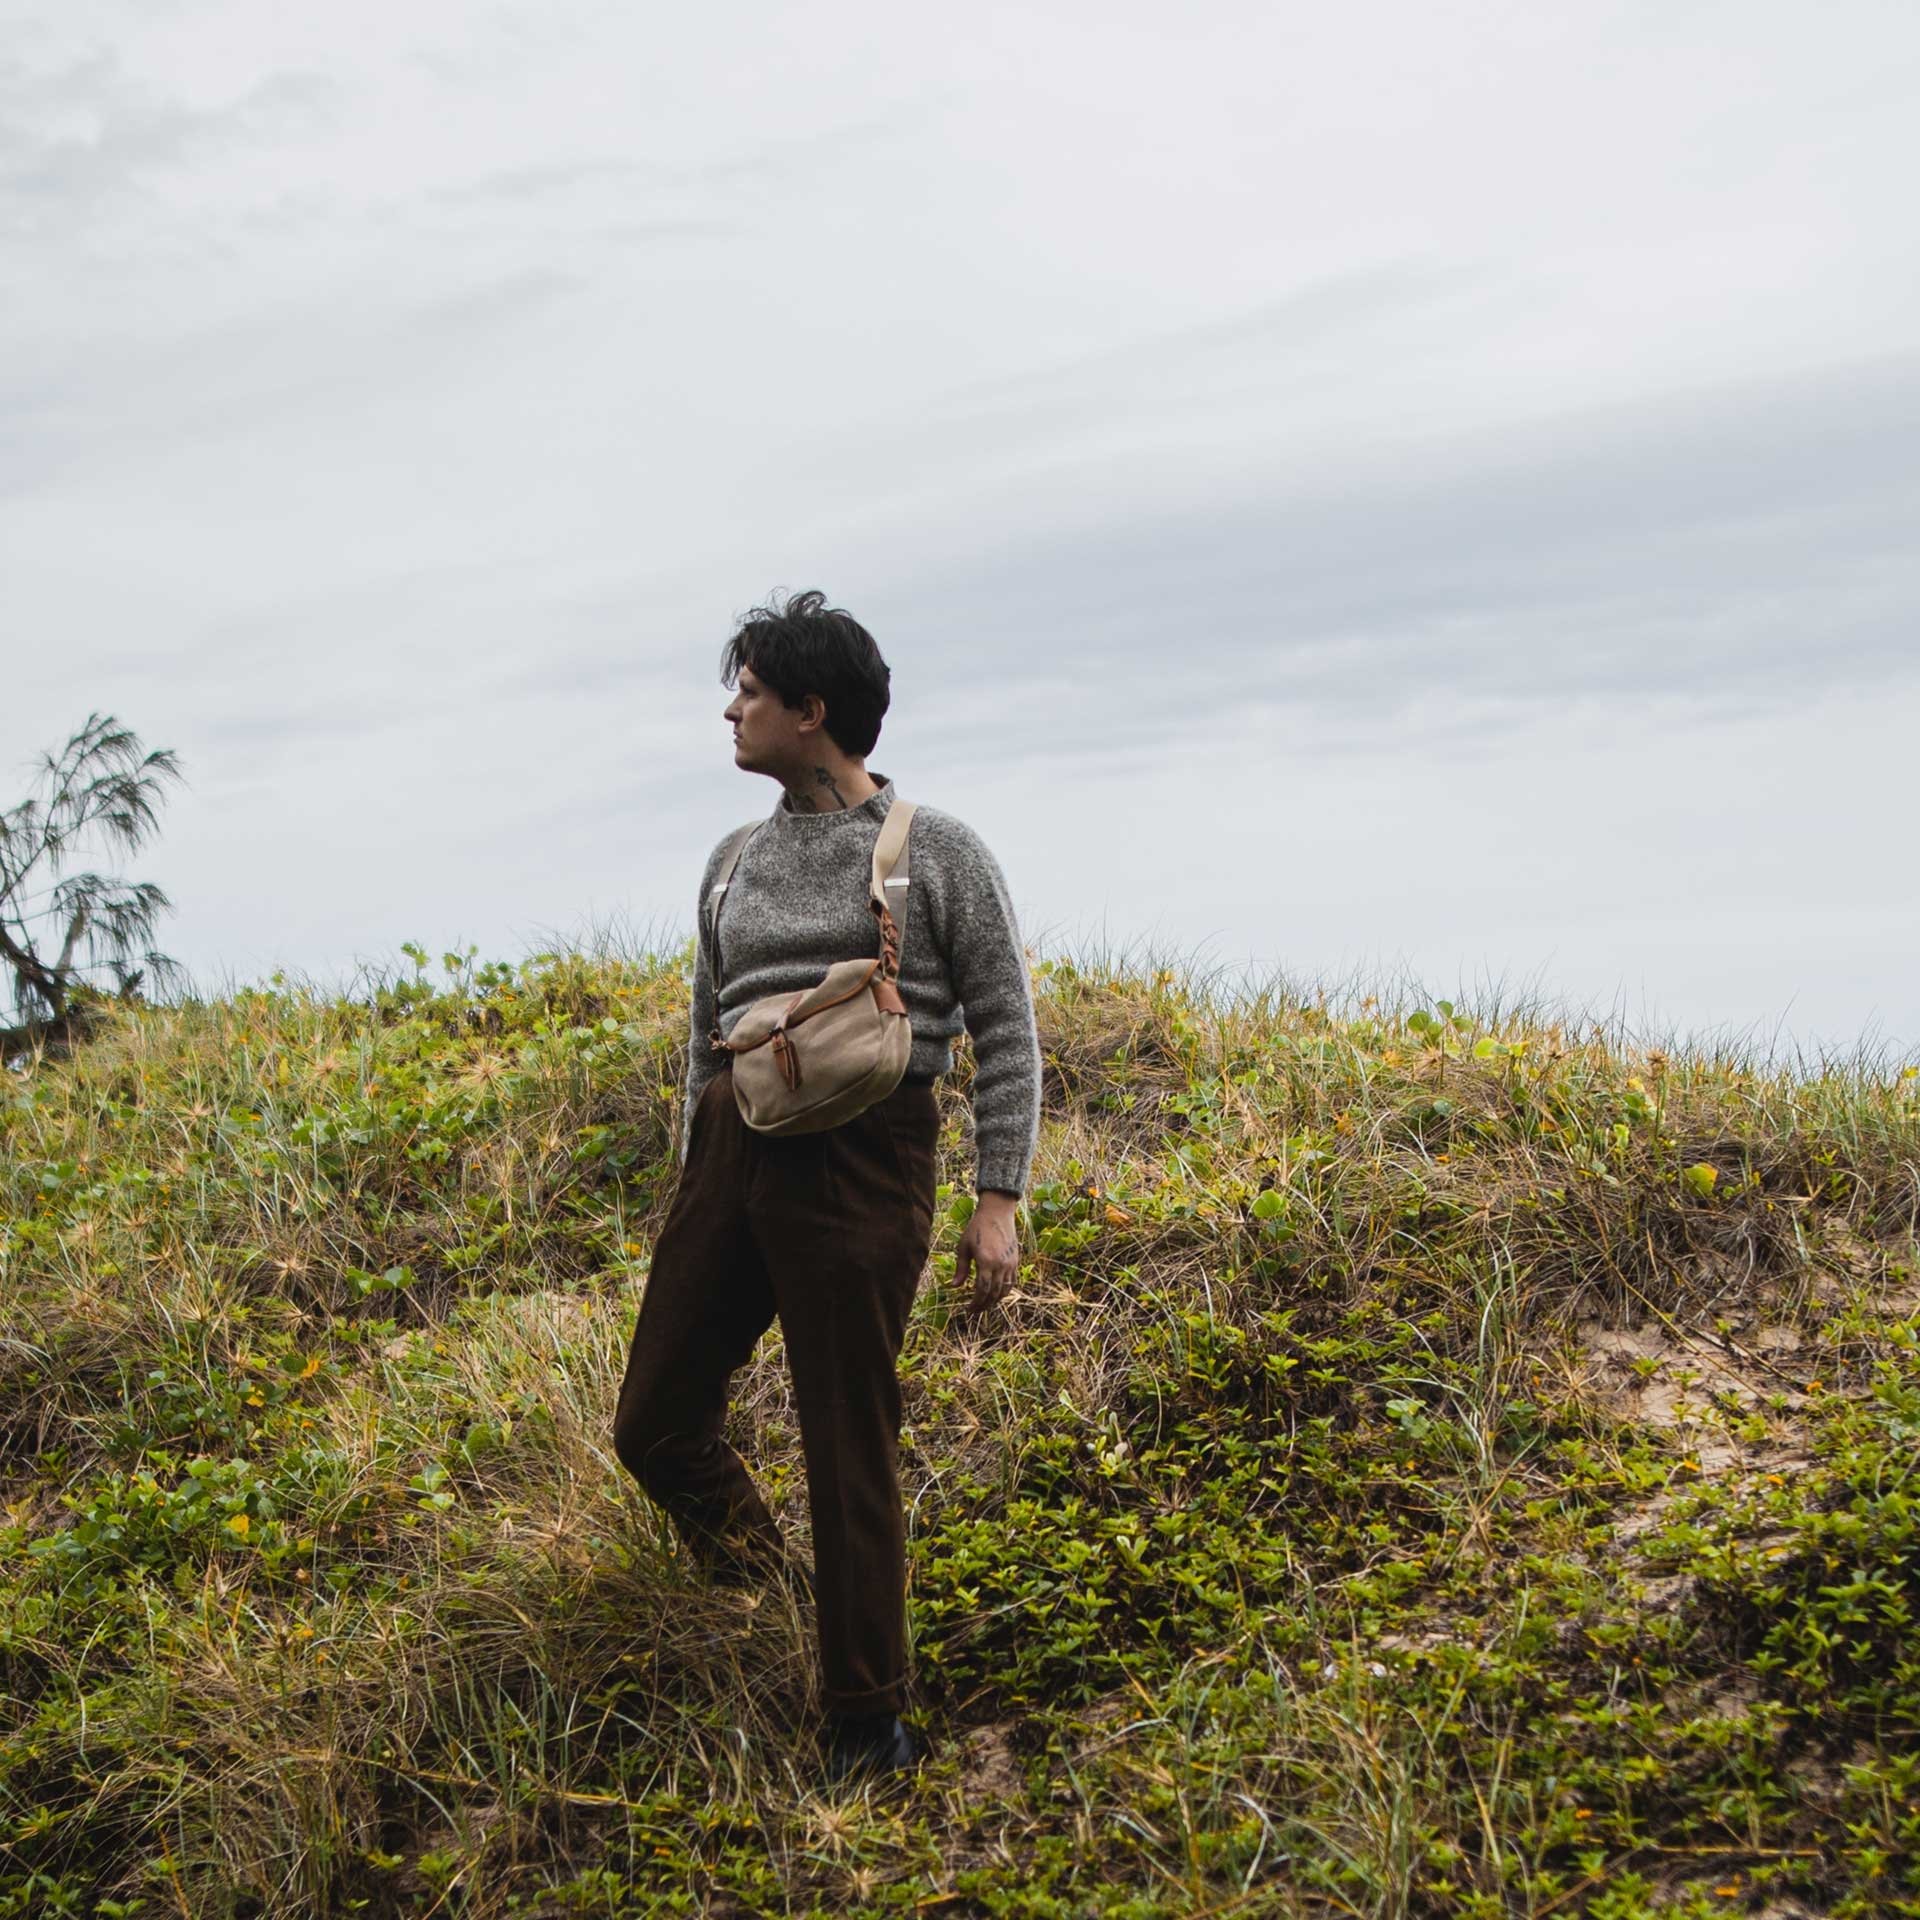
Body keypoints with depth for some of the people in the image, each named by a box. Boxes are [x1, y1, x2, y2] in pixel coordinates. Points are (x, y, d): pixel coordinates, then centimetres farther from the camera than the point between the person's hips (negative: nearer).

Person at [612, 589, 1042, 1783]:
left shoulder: (941, 852, -2)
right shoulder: (737, 864, 14)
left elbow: (1007, 1035, -3)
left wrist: (1001, 1201, -10)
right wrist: (694, 1200, 23)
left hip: (861, 1168, -6)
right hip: (736, 1153, 6)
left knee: (850, 1455, -1)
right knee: (656, 1427, 7)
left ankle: (871, 1726, 15)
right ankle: (776, 1594, 36)